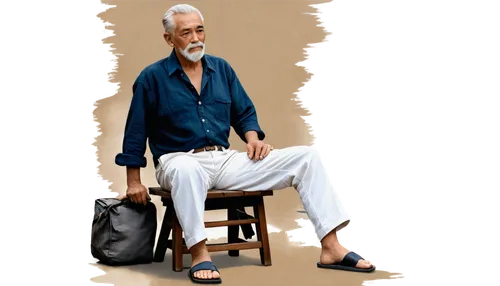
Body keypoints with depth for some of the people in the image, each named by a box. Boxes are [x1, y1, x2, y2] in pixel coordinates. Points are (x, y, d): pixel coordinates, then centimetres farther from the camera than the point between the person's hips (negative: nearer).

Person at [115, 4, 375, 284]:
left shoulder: (222, 68, 12)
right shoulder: (152, 77, -1)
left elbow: (244, 113, 18)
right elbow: (135, 134, 1)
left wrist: (253, 138, -3)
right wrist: (134, 183, -2)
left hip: (226, 160, 5)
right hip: (180, 161, -4)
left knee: (308, 156, -10)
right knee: (186, 168, -45)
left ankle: (331, 247, -15)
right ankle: (200, 255, -34)